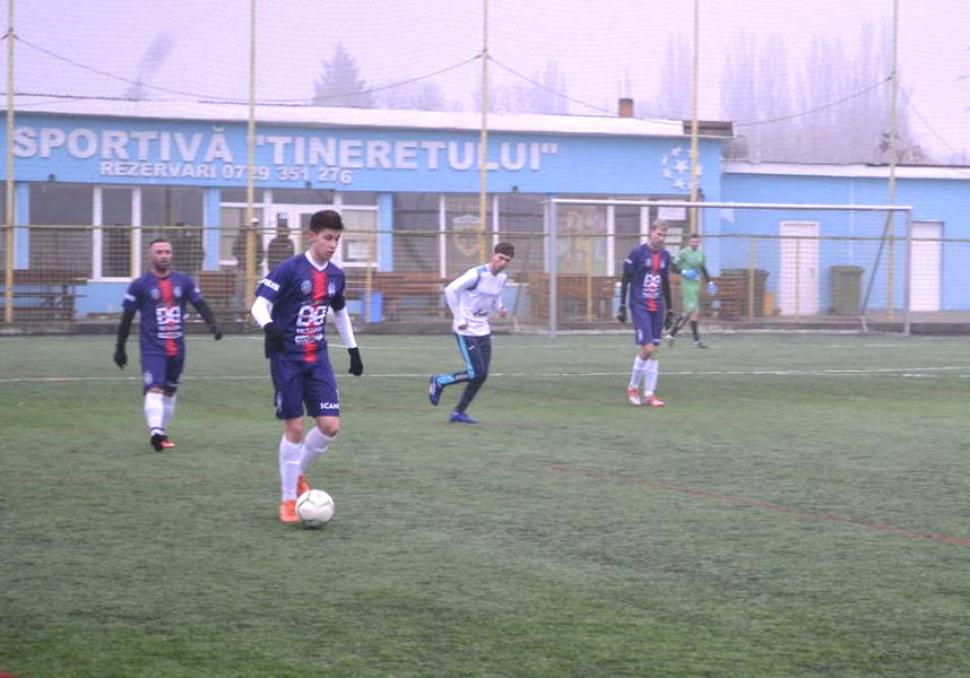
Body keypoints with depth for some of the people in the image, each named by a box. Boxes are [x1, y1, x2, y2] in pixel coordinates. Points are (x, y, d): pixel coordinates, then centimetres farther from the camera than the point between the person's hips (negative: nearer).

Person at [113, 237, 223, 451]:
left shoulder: (184, 281, 8)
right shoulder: (140, 285, -1)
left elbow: (200, 304, 6)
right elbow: (127, 317, 3)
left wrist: (213, 324, -13)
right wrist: (120, 348, 5)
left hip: (177, 348, 5)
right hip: (152, 348, -5)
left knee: (170, 391, 14)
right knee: (154, 389, -21)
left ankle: (162, 432, 27)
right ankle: (155, 430, -34)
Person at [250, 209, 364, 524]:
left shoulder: (335, 275, 7)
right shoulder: (290, 269, -12)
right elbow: (260, 304, -19)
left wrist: (353, 349, 25)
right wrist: (269, 326, -40)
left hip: (317, 358, 5)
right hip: (287, 358, -5)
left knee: (330, 426, -6)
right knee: (295, 428, -5)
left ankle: (297, 473, 21)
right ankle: (288, 500, 8)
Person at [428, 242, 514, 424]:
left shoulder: (502, 278, 6)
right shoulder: (477, 274, -18)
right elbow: (450, 290, -17)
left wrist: (500, 308, 0)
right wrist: (459, 318, -16)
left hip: (483, 331, 8)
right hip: (466, 331, -8)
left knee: (482, 375, 3)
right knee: (476, 373, -12)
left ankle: (459, 412, 15)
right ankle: (439, 381, 10)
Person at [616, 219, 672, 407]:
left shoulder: (665, 256, 10)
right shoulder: (637, 253, -7)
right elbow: (625, 281, -4)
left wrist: (669, 309, 19)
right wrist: (622, 307, -7)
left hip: (657, 308, 6)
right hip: (639, 307, -6)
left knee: (654, 351, 3)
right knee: (647, 348, -13)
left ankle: (649, 394, 6)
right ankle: (632, 388, 5)